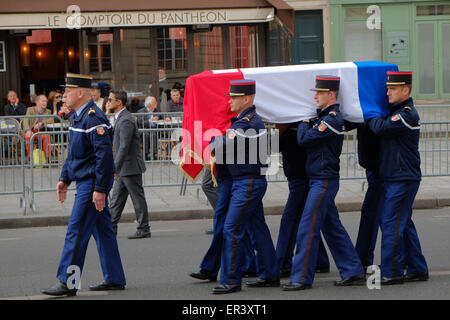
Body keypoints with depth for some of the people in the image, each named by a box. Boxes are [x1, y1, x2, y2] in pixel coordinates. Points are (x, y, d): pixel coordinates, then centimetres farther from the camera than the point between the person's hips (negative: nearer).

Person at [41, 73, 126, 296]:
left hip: (92, 184, -10)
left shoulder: (93, 119, -19)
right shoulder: (77, 116, 14)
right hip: (85, 182, 10)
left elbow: (105, 155, -23)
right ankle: (114, 279, 18)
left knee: (76, 231, -9)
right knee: (102, 231, 13)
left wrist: (100, 189, -24)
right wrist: (64, 179, 20)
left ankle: (67, 282, -6)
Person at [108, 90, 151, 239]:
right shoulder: (119, 118, 15)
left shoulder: (126, 121, -19)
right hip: (124, 168, 10)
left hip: (130, 167, -10)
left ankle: (144, 229, 2)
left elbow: (124, 147, -24)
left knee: (138, 198, -3)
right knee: (117, 197, 12)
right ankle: (111, 227, 16)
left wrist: (115, 168, -25)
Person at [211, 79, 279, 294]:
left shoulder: (248, 124, -19)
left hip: (248, 184, -10)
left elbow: (225, 145, -20)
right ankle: (269, 275, 20)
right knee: (258, 228, 14)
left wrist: (214, 143, -1)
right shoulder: (242, 120, 14)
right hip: (248, 182, 10)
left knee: (232, 230, -9)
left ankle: (230, 280, -6)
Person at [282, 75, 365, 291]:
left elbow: (304, 139, -19)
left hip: (324, 182, -10)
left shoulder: (333, 119, -17)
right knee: (332, 228, 13)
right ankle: (354, 272, 17)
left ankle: (302, 278, -6)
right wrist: (307, 124, 4)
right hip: (320, 181, 10)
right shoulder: (325, 116, 15)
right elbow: (305, 140, 19)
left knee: (307, 229, -8)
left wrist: (303, 124, -1)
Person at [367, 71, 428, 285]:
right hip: (392, 178, 10)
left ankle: (391, 273, -7)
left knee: (391, 223, -10)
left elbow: (380, 128, -23)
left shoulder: (407, 114, -15)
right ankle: (417, 269, 18)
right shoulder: (395, 111, 15)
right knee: (403, 223, 12)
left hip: (403, 179, -10)